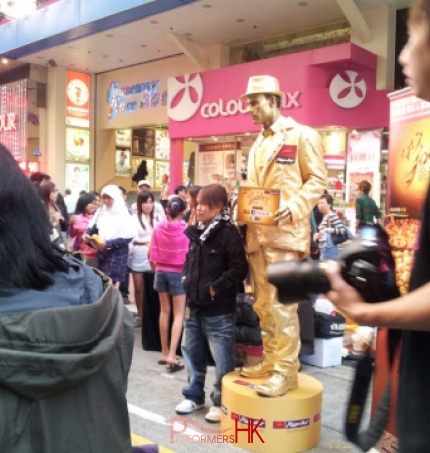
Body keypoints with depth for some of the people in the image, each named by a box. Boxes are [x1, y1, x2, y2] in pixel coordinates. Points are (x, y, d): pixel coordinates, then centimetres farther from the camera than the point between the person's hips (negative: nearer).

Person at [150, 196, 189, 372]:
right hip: (178, 273, -4)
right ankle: (172, 356, -6)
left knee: (164, 311, 15)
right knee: (178, 314, 2)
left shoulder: (158, 228, -4)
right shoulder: (187, 229, -14)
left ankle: (164, 352, 23)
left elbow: (153, 254, -1)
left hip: (161, 271, 4)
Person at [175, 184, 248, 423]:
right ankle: (194, 395, 34)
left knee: (222, 359, 3)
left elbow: (239, 269, -20)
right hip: (195, 305, 8)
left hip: (218, 309, -8)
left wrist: (215, 288, -18)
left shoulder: (228, 233, -15)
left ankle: (221, 402, 19)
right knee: (191, 351, 19)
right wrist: (186, 277, 7)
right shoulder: (197, 231, 10)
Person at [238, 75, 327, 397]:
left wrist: (294, 207, -20)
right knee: (264, 304, 11)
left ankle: (286, 372, 0)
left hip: (285, 232, -8)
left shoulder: (302, 135, -1)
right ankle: (271, 362, 22)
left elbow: (318, 180, -6)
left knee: (282, 305, -8)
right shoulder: (259, 144, 22)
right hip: (258, 232, 8)